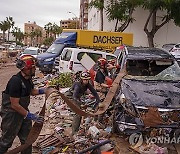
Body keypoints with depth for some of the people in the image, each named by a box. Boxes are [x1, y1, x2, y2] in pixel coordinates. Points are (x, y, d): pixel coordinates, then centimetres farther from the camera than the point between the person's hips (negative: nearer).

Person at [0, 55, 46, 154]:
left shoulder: (28, 78, -2)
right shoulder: (16, 81, -29)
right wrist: (30, 116, -24)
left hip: (23, 110, 8)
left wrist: (42, 91, 1)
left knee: (27, 138, 18)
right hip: (11, 113, -8)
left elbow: (31, 91, 19)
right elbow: (15, 105, -27)